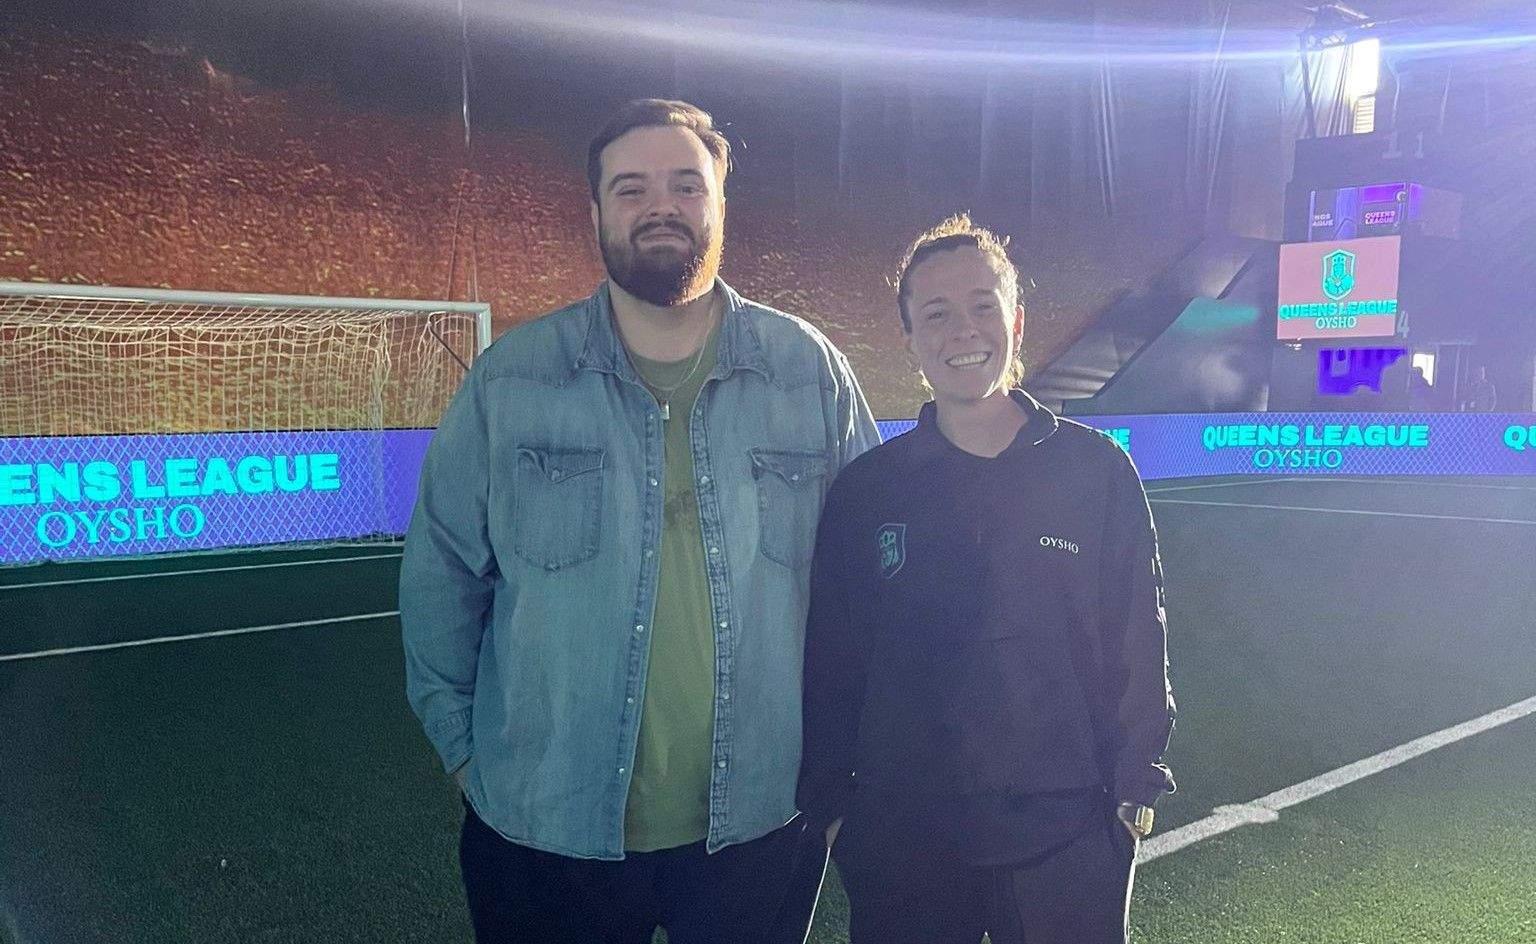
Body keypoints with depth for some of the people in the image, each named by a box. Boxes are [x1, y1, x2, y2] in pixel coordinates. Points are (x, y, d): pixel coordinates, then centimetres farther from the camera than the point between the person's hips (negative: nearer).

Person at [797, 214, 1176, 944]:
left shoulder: (1097, 469, -1)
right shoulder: (865, 489, 0)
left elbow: (1138, 644, 3)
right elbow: (830, 660, 3)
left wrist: (1137, 787, 2)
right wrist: (828, 801, 3)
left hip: (1065, 832, 0)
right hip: (900, 840, 1)